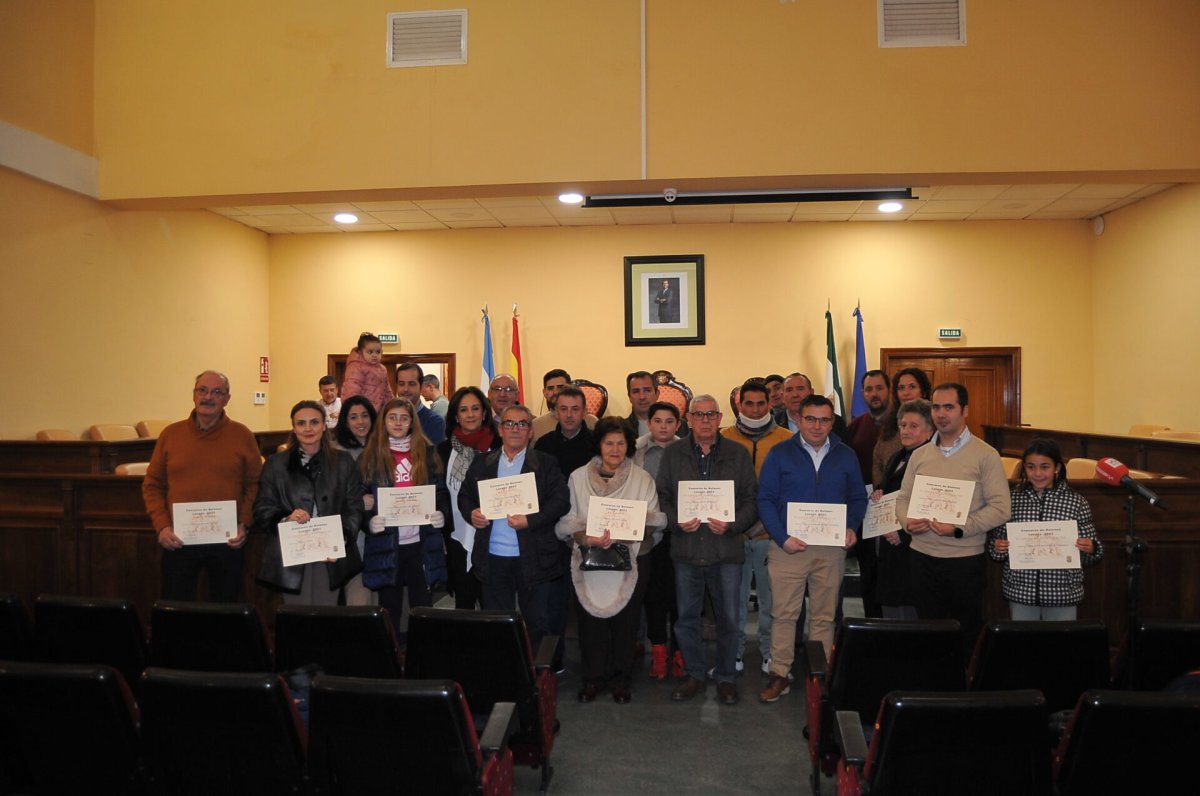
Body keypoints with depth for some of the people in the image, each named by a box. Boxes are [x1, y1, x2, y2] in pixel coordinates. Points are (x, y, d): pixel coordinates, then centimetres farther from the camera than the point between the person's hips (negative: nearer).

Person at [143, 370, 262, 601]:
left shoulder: (242, 436, 1)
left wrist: (244, 524, -8)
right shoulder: (171, 434, 4)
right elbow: (152, 485, 8)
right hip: (177, 541, 1)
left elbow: (254, 484, 3)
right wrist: (161, 526, -4)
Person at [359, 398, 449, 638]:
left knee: (423, 606, 6)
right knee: (390, 609, 9)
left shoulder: (427, 452, 7)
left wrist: (441, 513, -8)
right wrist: (369, 520, -16)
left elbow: (441, 491, 11)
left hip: (422, 542, 1)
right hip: (385, 544, -1)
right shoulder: (371, 455, 3)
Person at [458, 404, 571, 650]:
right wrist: (471, 512, -7)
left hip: (533, 559, -3)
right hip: (492, 558, 3)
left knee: (537, 623, 7)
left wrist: (530, 520, -20)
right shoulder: (482, 463, 11)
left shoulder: (546, 465, 0)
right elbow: (464, 496, 14)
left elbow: (560, 501, -8)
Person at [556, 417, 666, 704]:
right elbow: (567, 521, 0)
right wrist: (585, 537, -20)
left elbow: (651, 521, -5)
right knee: (590, 620, 4)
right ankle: (592, 677, 22)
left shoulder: (642, 479, 2)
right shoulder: (578, 477, 4)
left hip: (631, 560, 0)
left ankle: (621, 679, 25)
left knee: (625, 621, 7)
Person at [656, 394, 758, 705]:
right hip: (685, 549, 1)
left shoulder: (738, 454, 2)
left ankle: (726, 677, 27)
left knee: (728, 618, 8)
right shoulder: (672, 453, 4)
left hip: (726, 550, -1)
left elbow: (752, 500, 2)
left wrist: (732, 525, -14)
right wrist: (676, 522, -13)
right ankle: (693, 675, 29)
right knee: (686, 618, 11)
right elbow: (661, 497, 4)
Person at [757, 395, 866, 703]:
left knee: (824, 616, 10)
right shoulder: (780, 454, 0)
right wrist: (782, 537, -13)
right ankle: (779, 675, 14)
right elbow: (765, 499, -3)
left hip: (831, 548, 2)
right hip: (788, 547, -2)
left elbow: (858, 498, 11)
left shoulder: (846, 456, 7)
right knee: (784, 614, 3)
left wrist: (851, 527, -7)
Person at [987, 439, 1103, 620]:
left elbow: (1090, 554, 4)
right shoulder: (1013, 499, 0)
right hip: (1020, 590, 1)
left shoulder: (1076, 502, -1)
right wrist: (997, 548, -13)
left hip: (1062, 593, 0)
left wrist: (1090, 549, -16)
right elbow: (995, 541, 7)